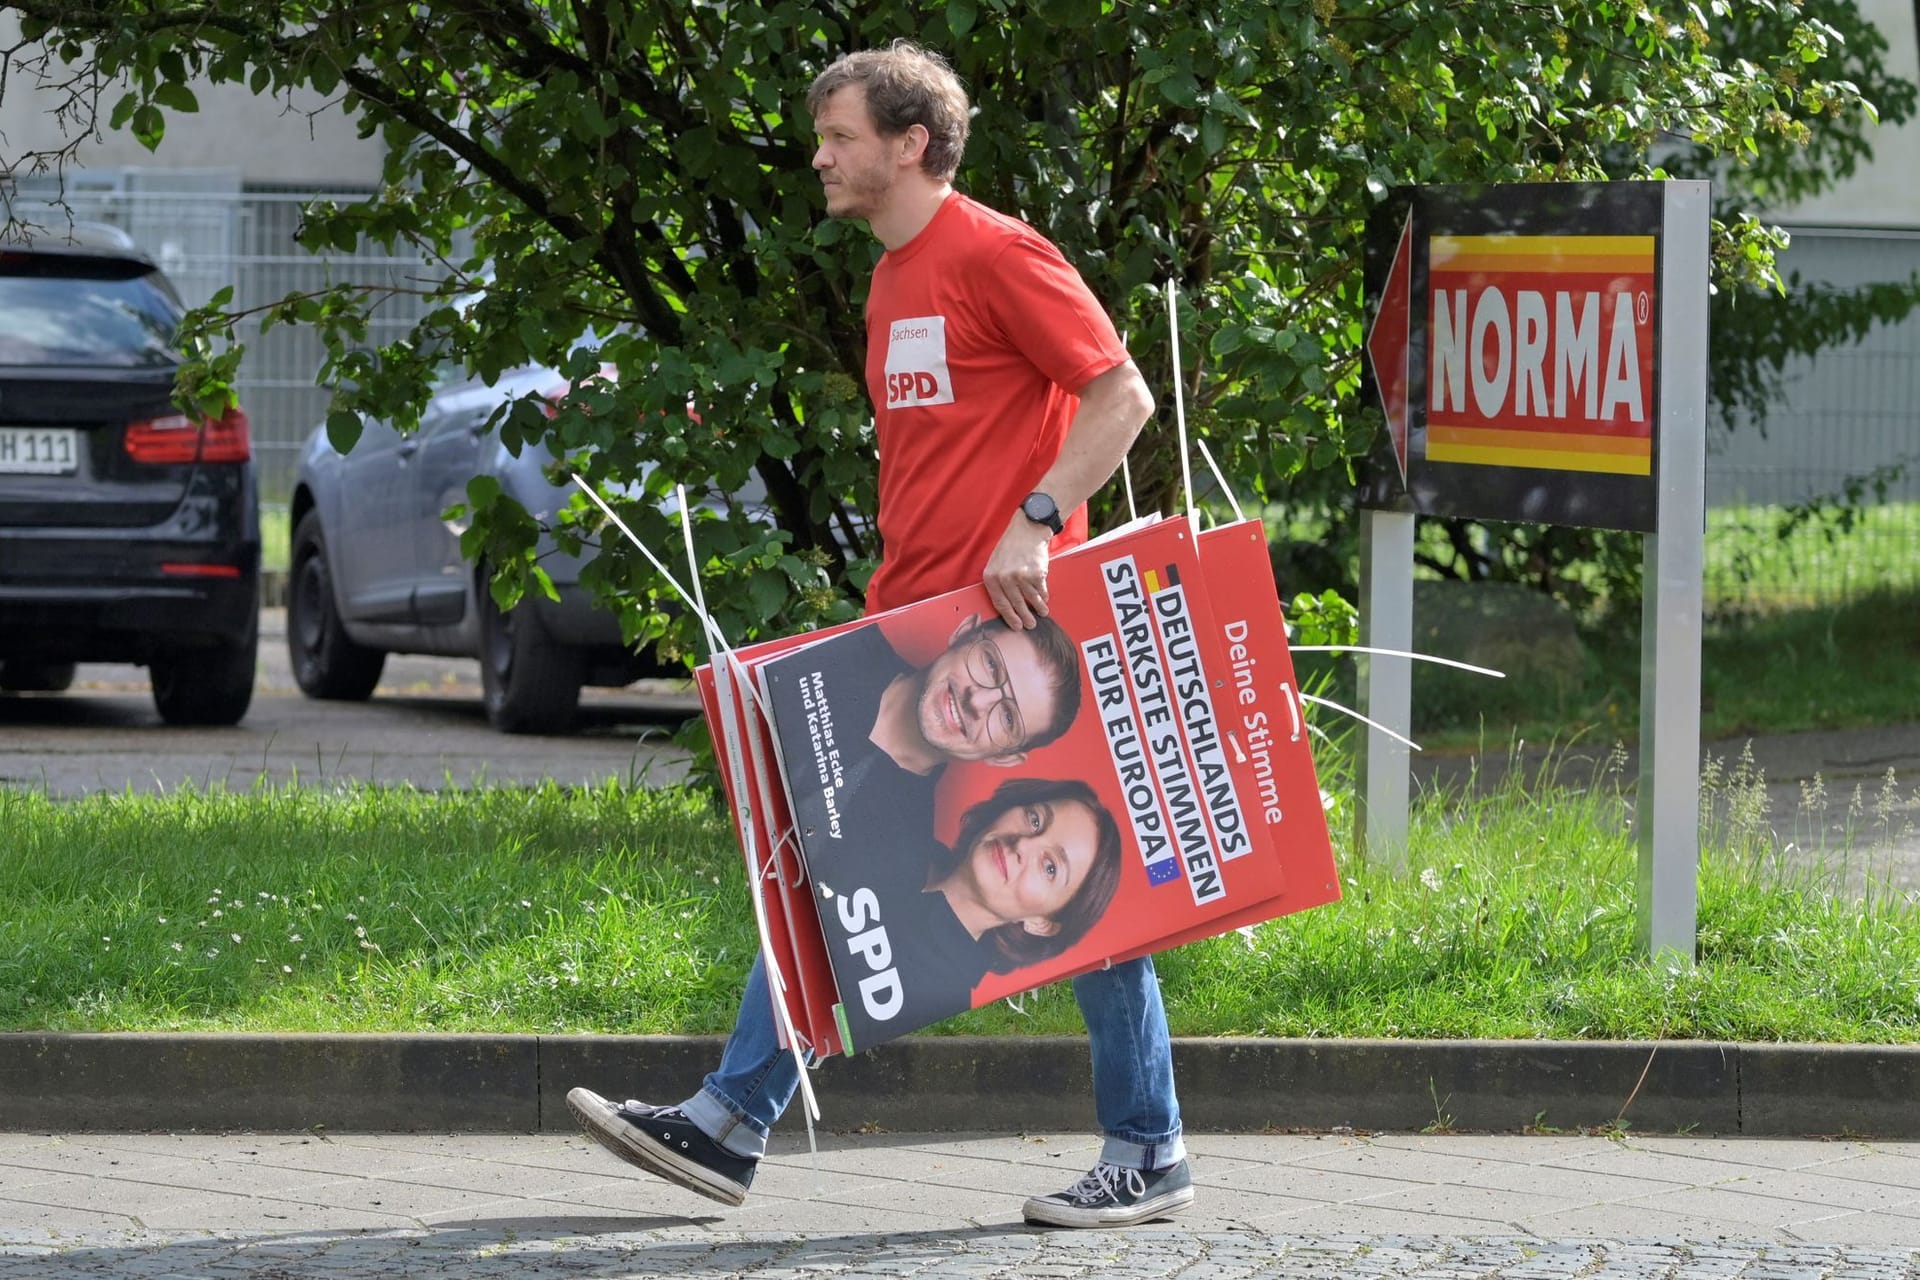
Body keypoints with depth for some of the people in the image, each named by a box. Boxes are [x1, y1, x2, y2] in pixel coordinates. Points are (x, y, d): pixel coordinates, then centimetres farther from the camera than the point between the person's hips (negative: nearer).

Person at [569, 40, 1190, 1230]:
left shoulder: (997, 256, -10)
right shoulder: (893, 284, 17)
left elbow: (1122, 397, -14)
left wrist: (1034, 523, -23)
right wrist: (893, 601, 19)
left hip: (1013, 630, -9)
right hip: (908, 631, 9)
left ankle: (1148, 1154, 4)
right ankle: (730, 1123, 7)